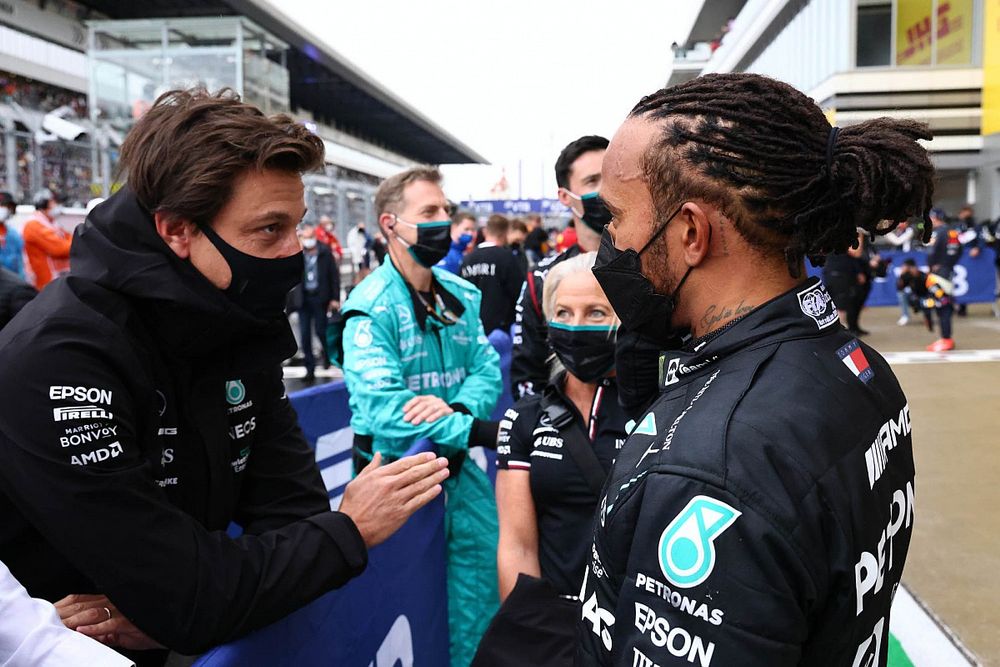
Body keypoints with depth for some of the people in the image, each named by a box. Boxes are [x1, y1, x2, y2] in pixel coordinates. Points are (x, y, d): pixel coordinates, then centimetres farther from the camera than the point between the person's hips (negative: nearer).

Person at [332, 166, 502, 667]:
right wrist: (477, 431, -30)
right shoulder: (371, 307, -18)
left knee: (486, 560, 13)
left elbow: (487, 370, -2)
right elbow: (382, 405, -28)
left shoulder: (460, 295, 4)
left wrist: (456, 407, -25)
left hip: (457, 465, 6)